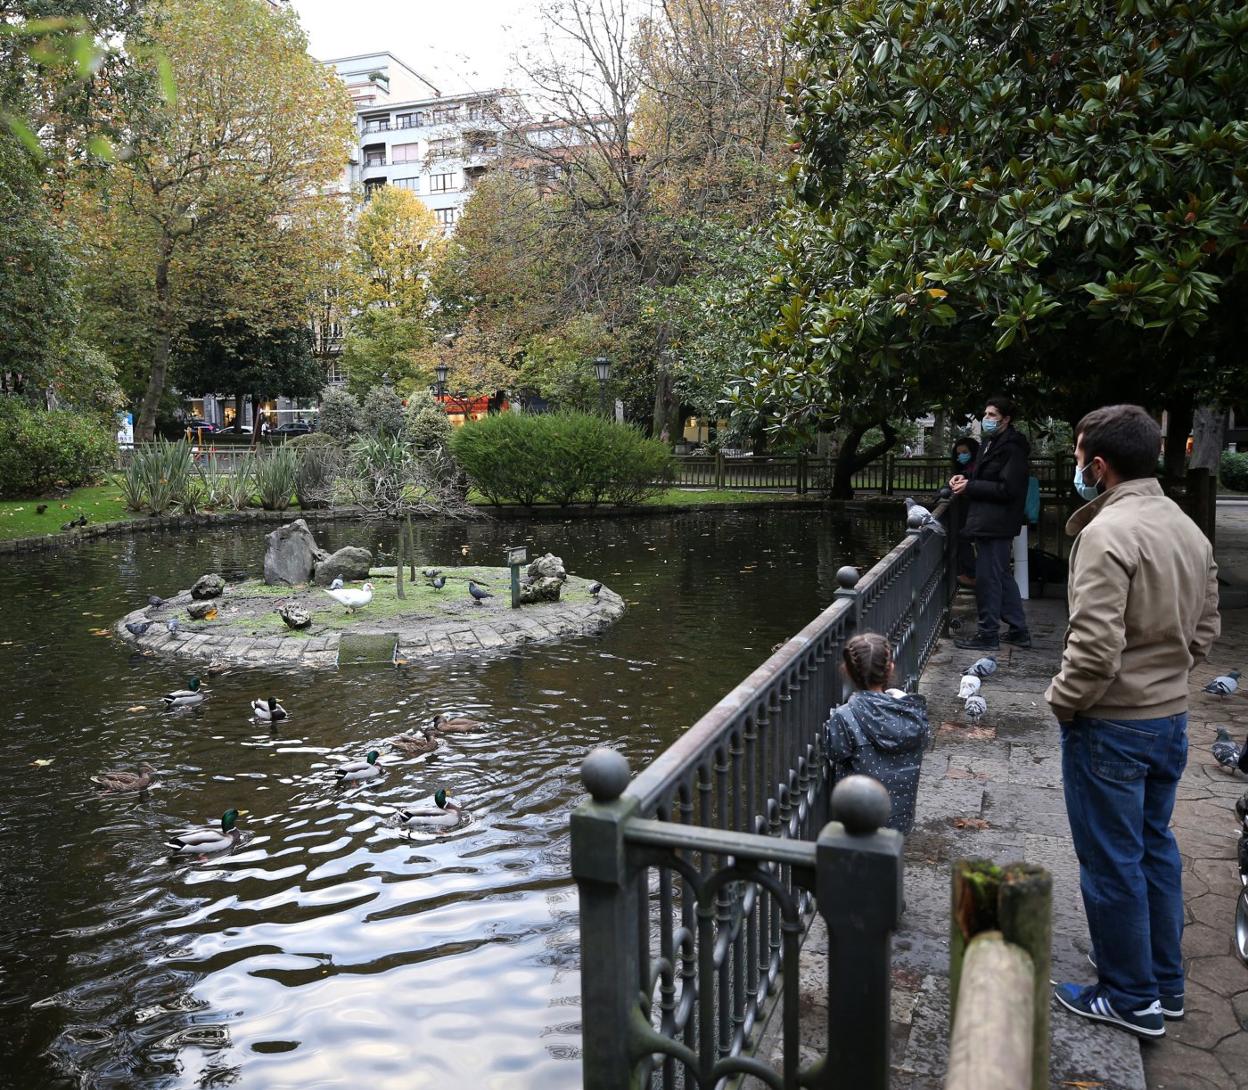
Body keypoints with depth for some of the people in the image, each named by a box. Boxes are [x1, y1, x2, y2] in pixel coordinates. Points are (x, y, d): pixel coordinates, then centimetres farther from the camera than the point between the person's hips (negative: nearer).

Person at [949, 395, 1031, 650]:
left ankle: (988, 634, 5)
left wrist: (970, 487, -18)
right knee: (1002, 576, 16)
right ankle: (1019, 631, 25)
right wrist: (966, 478, 6)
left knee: (987, 578, -4)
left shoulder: (1012, 448, -15)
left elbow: (1007, 488, -21)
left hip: (995, 523, -10)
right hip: (987, 521, 10)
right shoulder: (992, 442, 14)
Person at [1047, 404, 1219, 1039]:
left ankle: (1130, 998, 21)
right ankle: (1165, 985, 35)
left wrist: (1063, 700, -13)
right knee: (1155, 847, 21)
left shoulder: (1107, 533, -23)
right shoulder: (1188, 528, 7)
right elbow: (1205, 627, 14)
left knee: (1111, 861, 6)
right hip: (1171, 716, 9)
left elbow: (1096, 646, -28)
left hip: (1110, 726, -9)